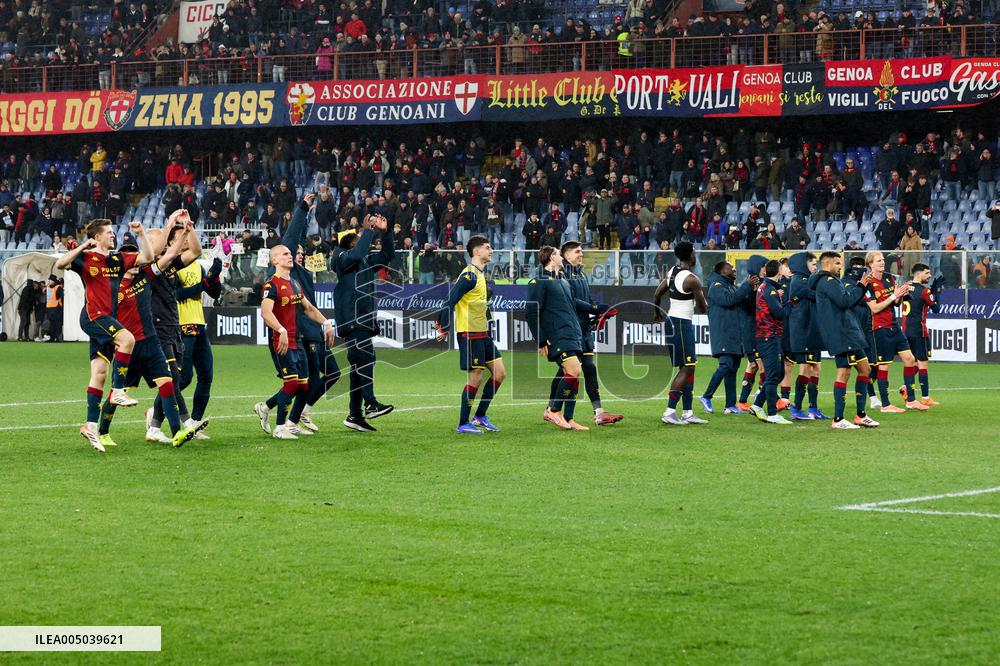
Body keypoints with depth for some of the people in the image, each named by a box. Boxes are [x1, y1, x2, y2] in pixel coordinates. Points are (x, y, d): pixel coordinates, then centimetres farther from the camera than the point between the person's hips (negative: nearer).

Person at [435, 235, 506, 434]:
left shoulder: (482, 275, 15)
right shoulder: (469, 275, -15)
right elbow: (451, 301, -19)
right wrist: (444, 328, -18)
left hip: (483, 334, 9)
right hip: (469, 334, -9)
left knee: (499, 373, 8)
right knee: (475, 378, -6)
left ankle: (480, 416, 16)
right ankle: (463, 424, 4)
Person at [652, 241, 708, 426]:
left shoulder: (672, 272, 7)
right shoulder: (692, 279, -18)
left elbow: (657, 294, 16)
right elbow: (703, 309, -11)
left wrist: (657, 313, 33)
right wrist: (703, 303, 12)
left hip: (672, 319, 9)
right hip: (682, 324, -9)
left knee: (689, 367, 13)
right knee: (686, 369, -6)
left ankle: (687, 413, 15)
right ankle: (670, 412, -10)